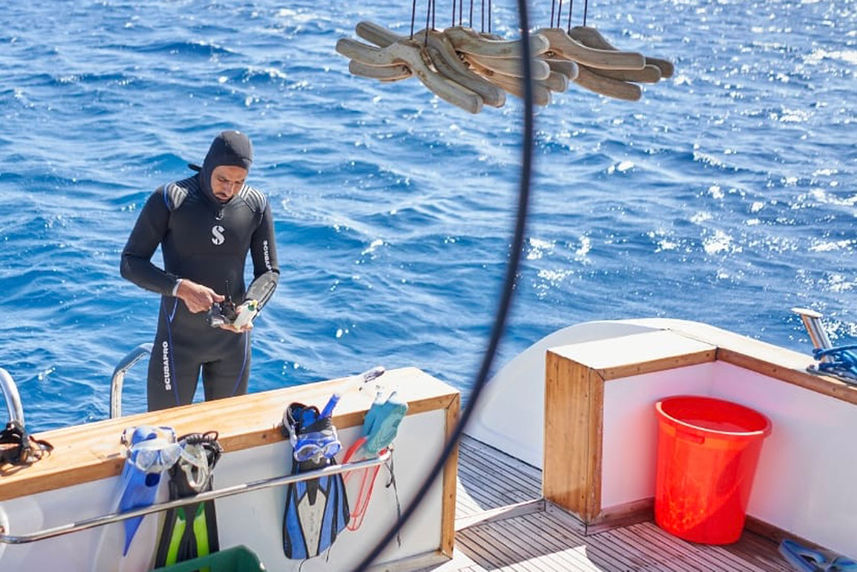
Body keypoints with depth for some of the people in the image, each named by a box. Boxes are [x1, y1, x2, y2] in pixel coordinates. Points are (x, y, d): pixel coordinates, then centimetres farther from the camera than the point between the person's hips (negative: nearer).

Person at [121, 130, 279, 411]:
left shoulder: (256, 205, -3)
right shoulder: (170, 200, -13)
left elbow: (269, 272, 2)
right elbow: (130, 264, -11)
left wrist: (250, 306, -19)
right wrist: (182, 288, -26)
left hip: (232, 337, 3)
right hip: (179, 338, -3)